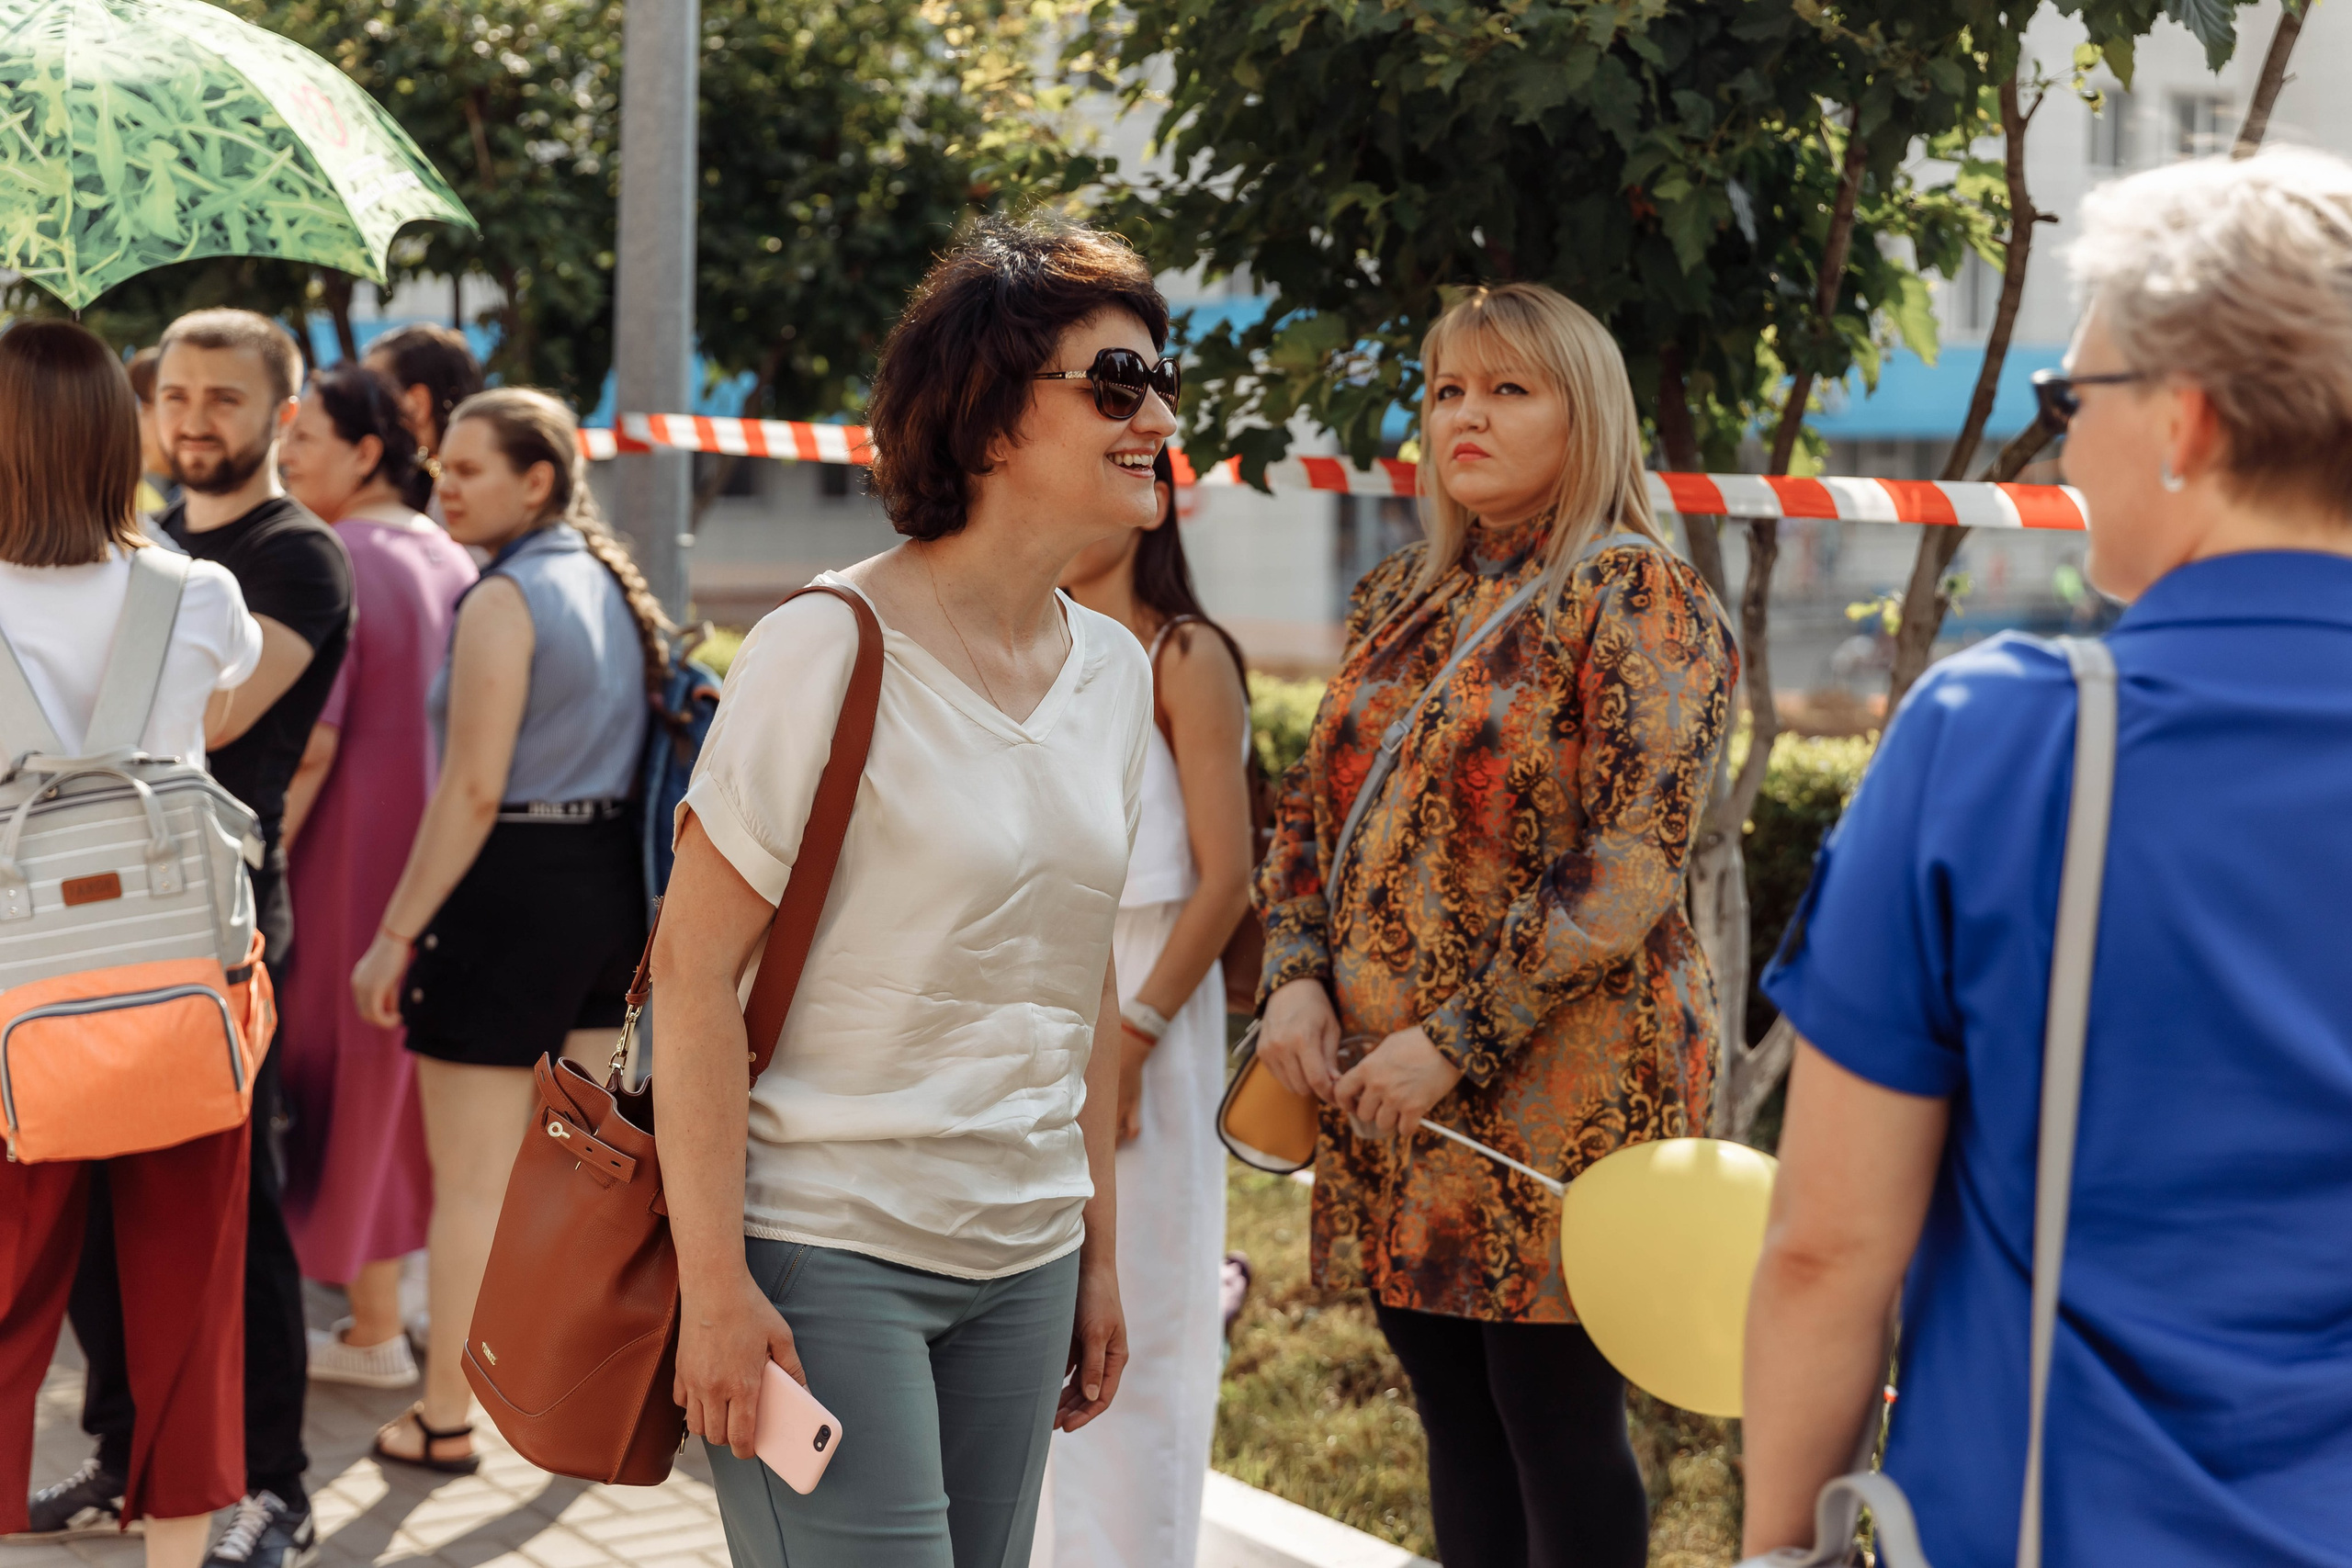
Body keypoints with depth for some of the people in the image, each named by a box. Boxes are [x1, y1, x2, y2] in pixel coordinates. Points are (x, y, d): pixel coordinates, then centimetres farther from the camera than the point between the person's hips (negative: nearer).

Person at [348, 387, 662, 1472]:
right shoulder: (613, 587, 10)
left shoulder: (503, 601, -15)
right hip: (616, 882, 8)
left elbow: (472, 791, -19)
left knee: (471, 1179, 1)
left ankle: (446, 1419, 10)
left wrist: (395, 933, -14)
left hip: (511, 889, -8)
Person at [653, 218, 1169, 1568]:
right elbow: (694, 965, -14)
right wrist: (714, 1281, -17)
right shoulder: (831, 650, -12)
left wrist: (1100, 1253, 16)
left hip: (1025, 1261, 7)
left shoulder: (1114, 670, 8)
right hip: (828, 1254, -7)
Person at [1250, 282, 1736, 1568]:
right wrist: (1296, 979, -2)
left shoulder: (1639, 600, -7)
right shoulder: (1397, 600, 15)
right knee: (1457, 1427, 13)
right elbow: (1307, 810, 17)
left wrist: (1454, 1041, -19)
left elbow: (1628, 868, -16)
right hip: (1387, 1092, 7)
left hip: (1558, 1087, -7)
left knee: (1558, 1433, 0)